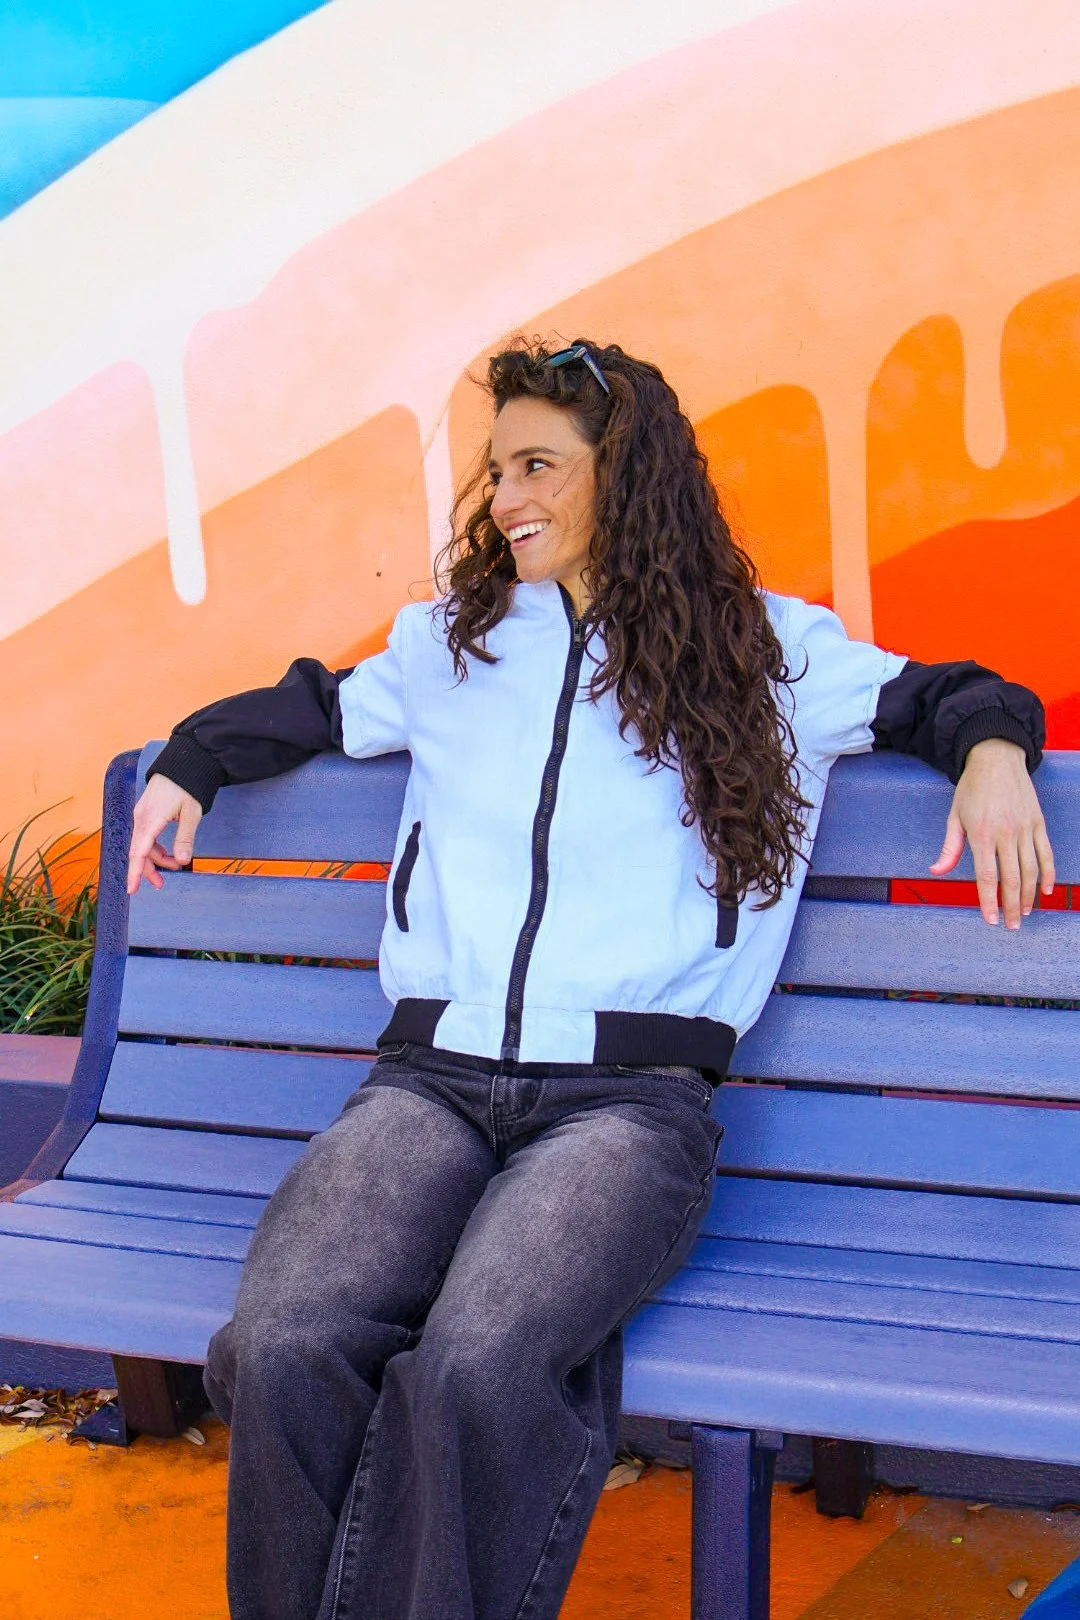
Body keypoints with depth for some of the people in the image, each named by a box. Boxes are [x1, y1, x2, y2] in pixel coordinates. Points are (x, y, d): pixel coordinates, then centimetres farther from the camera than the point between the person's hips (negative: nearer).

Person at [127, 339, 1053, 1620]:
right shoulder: (449, 643, 24)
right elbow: (318, 707, 41)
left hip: (630, 1091, -2)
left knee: (474, 1367, -34)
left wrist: (994, 747, 3)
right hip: (432, 1072, 3)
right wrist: (190, 761, 32)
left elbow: (927, 696, 23)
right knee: (284, 1346, -29)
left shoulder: (773, 651, 15)